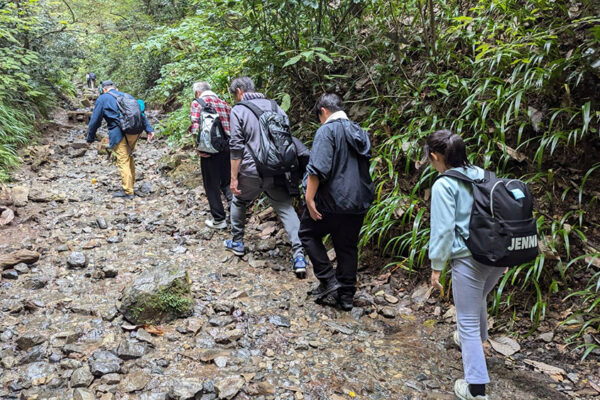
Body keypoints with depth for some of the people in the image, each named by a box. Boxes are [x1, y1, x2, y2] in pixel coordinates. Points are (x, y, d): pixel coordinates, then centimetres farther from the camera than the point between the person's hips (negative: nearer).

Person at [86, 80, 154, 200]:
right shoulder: (127, 96, 22)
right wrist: (149, 129, 14)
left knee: (123, 161, -2)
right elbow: (141, 113, 16)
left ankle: (128, 191, -1)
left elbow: (95, 120, 6)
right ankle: (131, 182, 31)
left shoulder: (102, 99, 7)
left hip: (119, 134, -6)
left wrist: (90, 138, 14)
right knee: (129, 157, 21)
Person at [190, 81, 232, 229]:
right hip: (228, 148, 5)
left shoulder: (197, 102, 1)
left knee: (212, 185, 8)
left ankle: (219, 220, 13)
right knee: (226, 181, 23)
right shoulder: (224, 103, 16)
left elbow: (195, 126, -14)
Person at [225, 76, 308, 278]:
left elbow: (236, 147, -9)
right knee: (286, 209, 4)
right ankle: (299, 255, -9)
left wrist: (234, 178, -4)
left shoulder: (238, 110, -3)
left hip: (251, 171, -3)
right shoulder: (274, 106, 10)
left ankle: (237, 243, 35)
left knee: (238, 202, 24)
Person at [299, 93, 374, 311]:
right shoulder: (360, 133, 14)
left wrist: (309, 198, -18)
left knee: (308, 233, 15)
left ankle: (328, 279, 8)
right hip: (358, 203, 7)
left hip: (331, 202, -7)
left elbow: (318, 169, -22)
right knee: (348, 246, 14)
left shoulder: (327, 130, -11)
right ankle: (346, 294, 20)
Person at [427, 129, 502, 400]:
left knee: (468, 322, 4)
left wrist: (436, 266, -6)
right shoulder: (482, 174, 7)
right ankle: (476, 340, 58)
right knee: (478, 300, 32)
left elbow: (443, 228, -15)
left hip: (468, 258, -7)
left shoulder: (444, 185, -12)